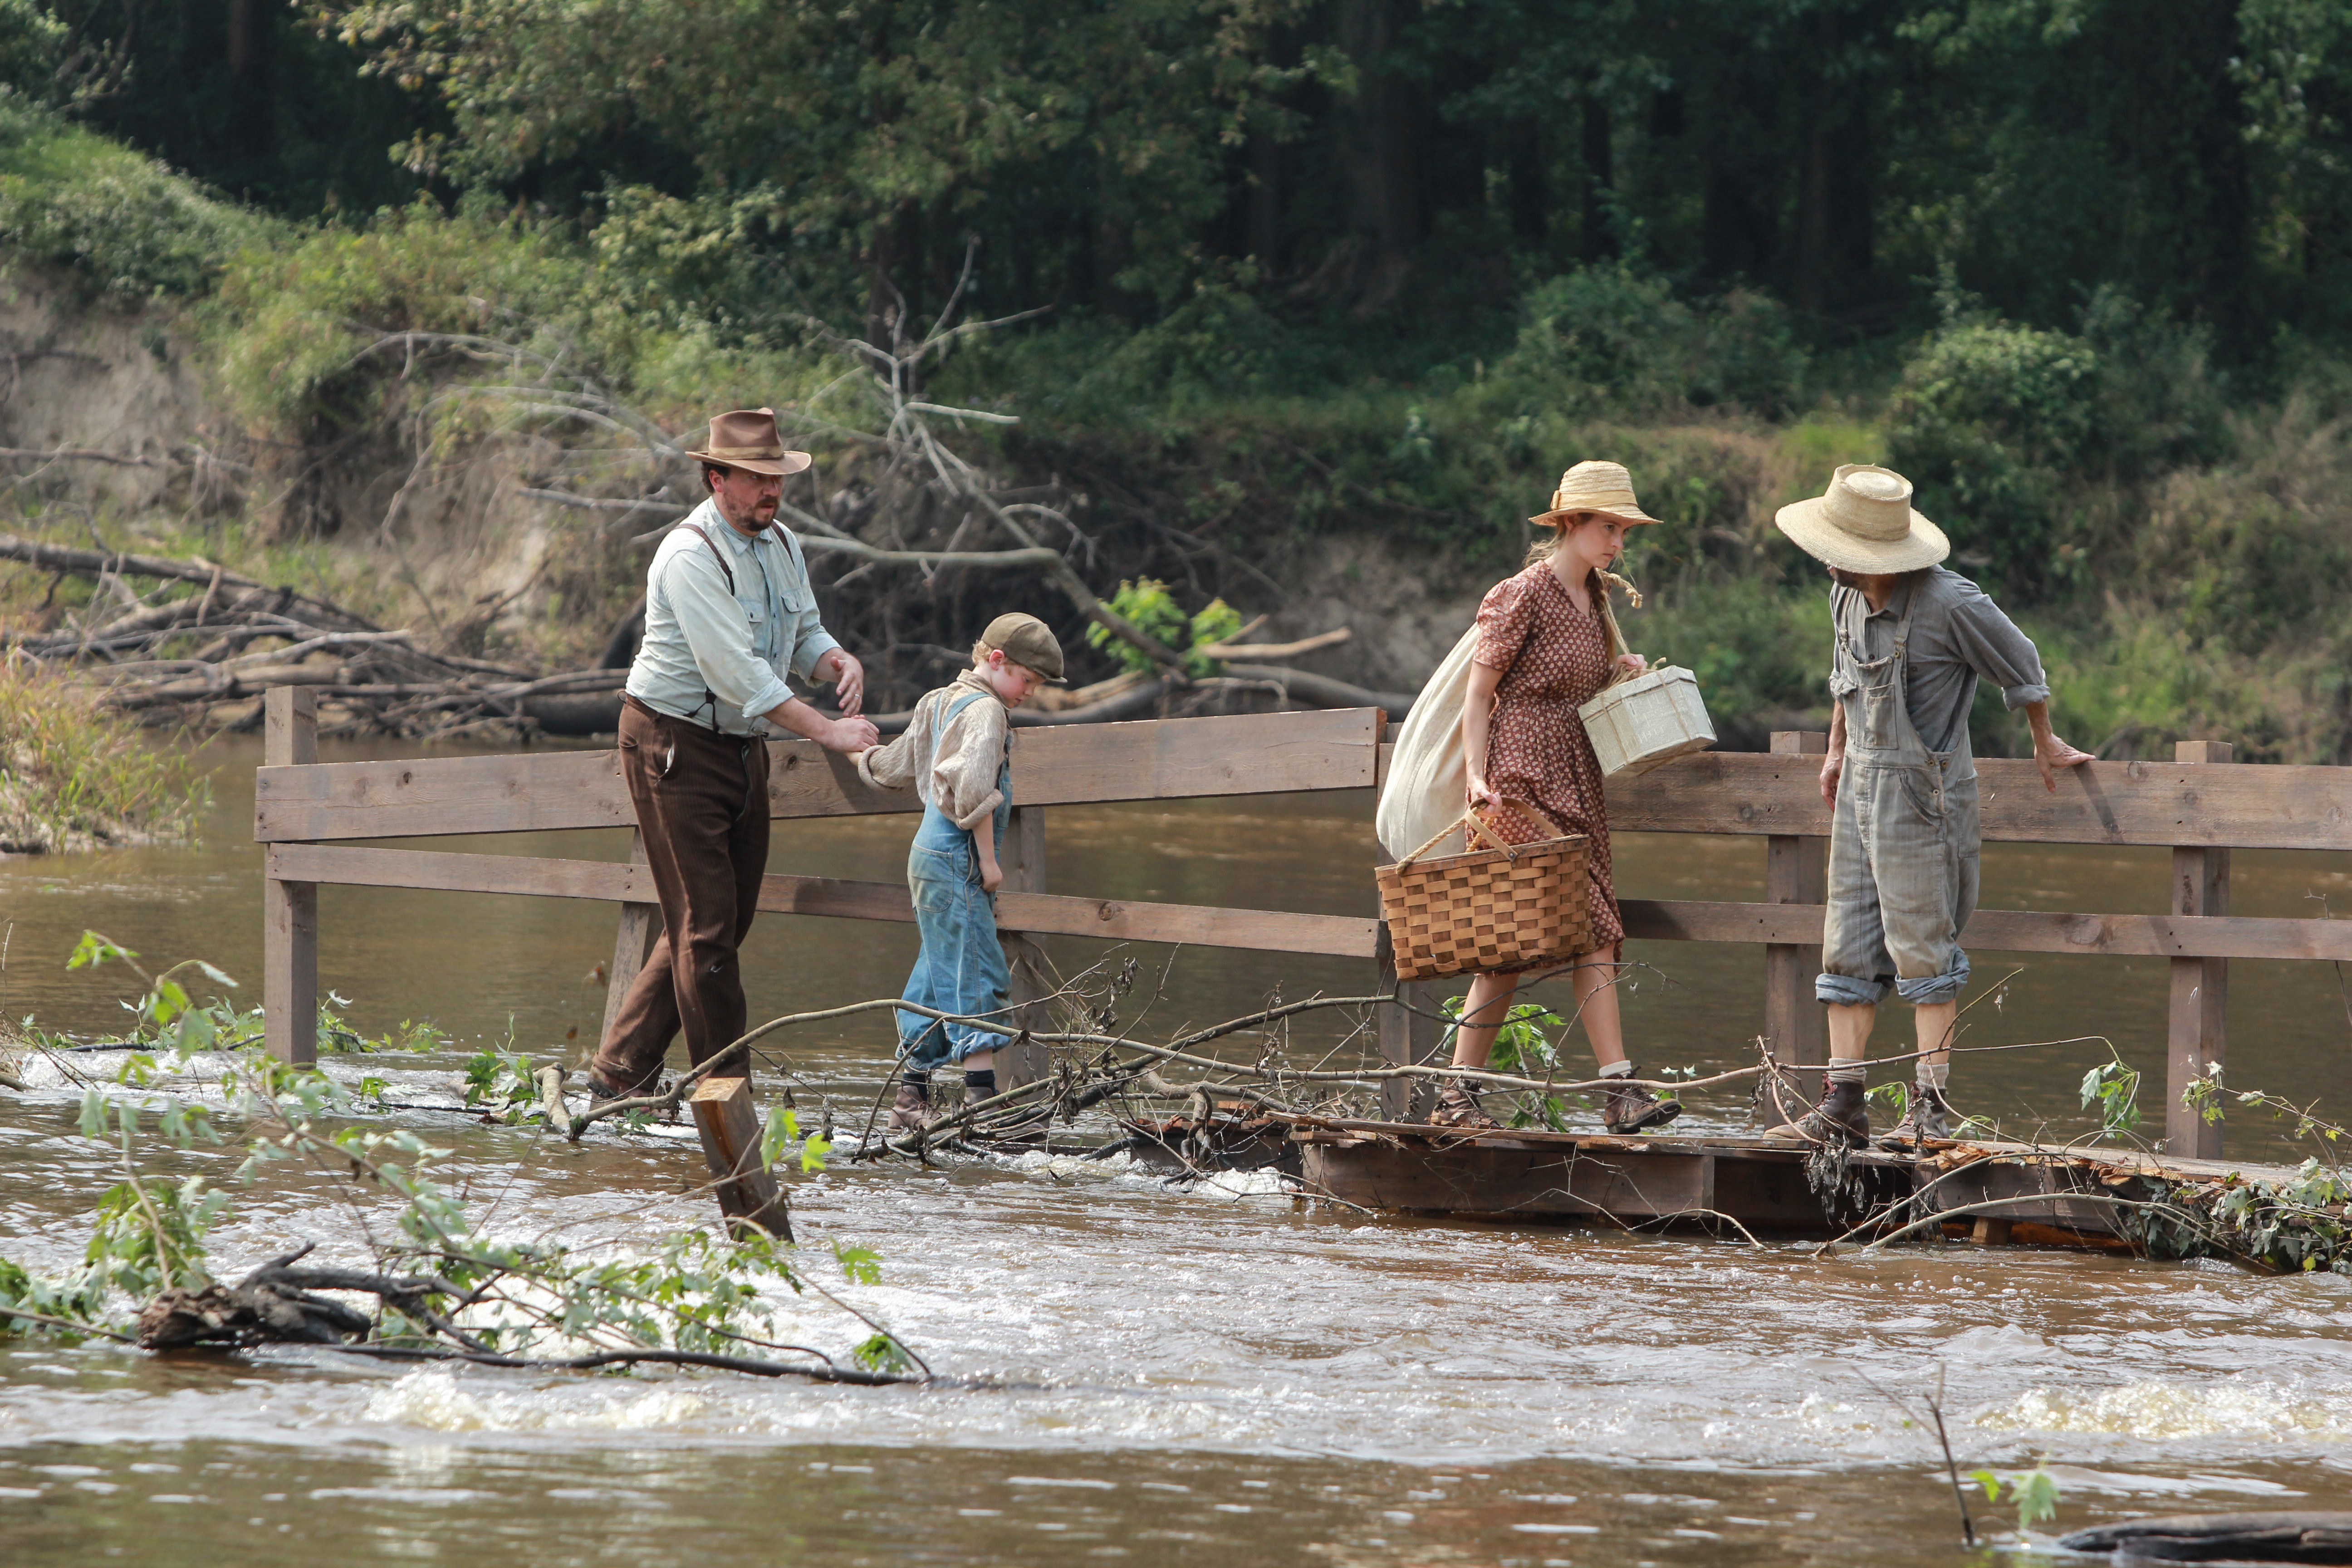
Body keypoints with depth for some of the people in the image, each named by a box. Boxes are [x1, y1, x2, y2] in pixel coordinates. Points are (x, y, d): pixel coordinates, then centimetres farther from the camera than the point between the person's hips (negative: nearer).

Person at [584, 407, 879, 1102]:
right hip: (676, 748, -9)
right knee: (705, 925, -8)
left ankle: (619, 1073, 14)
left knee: (725, 920, 8)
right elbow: (738, 674, -27)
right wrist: (827, 731, -27)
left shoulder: (780, 544, 8)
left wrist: (839, 661, -9)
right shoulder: (691, 557, -21)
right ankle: (726, 1092, -4)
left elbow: (804, 634, 15)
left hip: (742, 746, 9)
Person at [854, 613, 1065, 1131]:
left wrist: (864, 759, 49)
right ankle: (983, 1098, -18)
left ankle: (911, 1098, 17)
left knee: (937, 978, 13)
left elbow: (898, 766, 28)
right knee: (976, 976, -12)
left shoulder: (941, 702, 16)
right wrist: (987, 858, -17)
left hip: (930, 856, 10)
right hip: (956, 860, -10)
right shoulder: (985, 710, -13)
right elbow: (973, 787, -25)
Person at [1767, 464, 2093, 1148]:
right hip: (1861, 785, 7)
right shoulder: (1848, 595, 5)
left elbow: (2020, 667, -1)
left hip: (1922, 791, -7)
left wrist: (2045, 746, 13)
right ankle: (1842, 1105, 4)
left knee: (1921, 946, -6)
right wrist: (1836, 750, 28)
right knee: (1849, 946, 4)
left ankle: (1932, 1105, -3)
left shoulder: (1951, 604, -17)